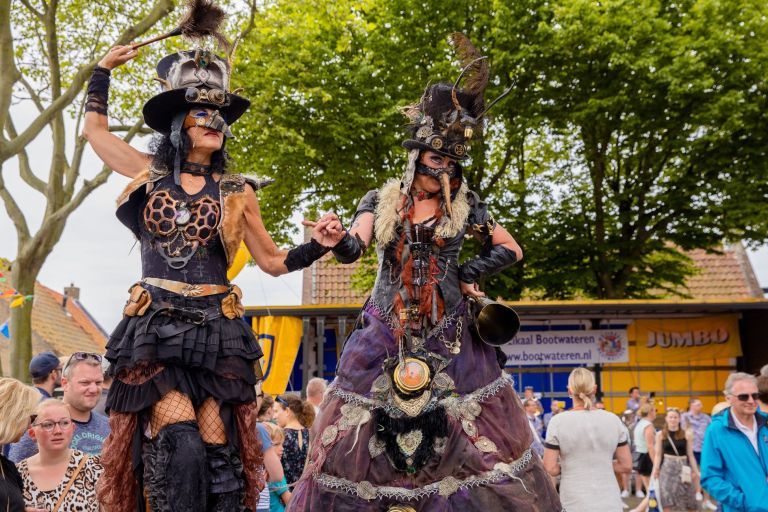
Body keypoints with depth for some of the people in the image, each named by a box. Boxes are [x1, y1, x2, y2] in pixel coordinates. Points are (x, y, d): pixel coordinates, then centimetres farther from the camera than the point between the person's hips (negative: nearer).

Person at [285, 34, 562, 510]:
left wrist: (470, 274, 0)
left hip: (449, 341, 0)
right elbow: (352, 249, -13)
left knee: (477, 444, -2)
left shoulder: (466, 205, 4)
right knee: (362, 441, 2)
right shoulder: (381, 200, 3)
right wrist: (336, 239, -35)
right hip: (385, 337, 0)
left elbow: (512, 249, 13)